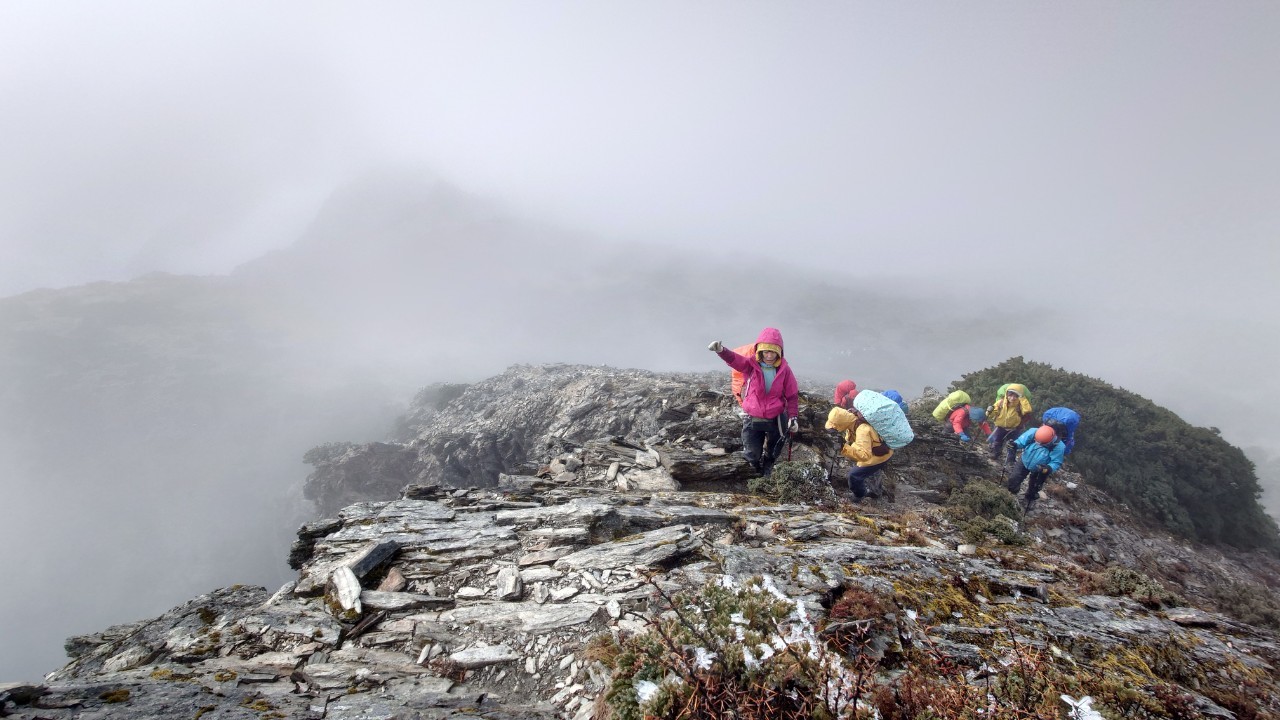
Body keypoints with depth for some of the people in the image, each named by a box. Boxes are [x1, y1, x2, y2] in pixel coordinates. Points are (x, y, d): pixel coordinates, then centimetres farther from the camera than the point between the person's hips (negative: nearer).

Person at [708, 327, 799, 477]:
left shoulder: (784, 369, -10)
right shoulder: (750, 365, -13)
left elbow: (792, 394, -2)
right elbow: (733, 359, -34)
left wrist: (793, 417, -9)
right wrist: (721, 350, -55)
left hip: (776, 419, 1)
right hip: (753, 419, -1)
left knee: (773, 452, 21)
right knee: (752, 456, 5)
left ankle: (767, 464, 55)